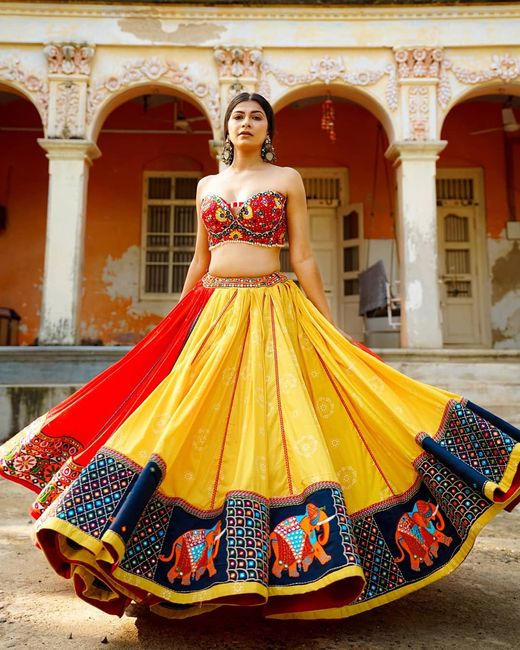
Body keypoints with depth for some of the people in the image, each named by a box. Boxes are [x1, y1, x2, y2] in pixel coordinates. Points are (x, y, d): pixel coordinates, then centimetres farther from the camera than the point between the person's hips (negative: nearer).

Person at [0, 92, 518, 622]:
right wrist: (176, 325, 17)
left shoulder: (287, 180, 7)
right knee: (191, 418, 0)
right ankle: (219, 562, 17)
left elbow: (303, 258, 3)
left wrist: (330, 328, -1)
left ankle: (269, 567, 7)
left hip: (272, 312, -3)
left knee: (274, 418, -8)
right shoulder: (207, 185, 16)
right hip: (212, 312, 4)